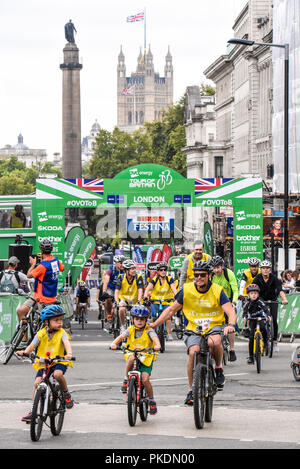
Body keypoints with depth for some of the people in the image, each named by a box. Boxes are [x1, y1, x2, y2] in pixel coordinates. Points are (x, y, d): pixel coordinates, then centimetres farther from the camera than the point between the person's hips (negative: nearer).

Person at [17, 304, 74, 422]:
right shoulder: (41, 334, 0)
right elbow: (32, 345, -5)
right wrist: (24, 352, -27)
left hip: (59, 361, -2)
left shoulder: (62, 333, -6)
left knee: (58, 373, -34)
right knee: (37, 382, -12)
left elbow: (67, 343, -23)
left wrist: (69, 354, -44)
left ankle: (66, 394, -5)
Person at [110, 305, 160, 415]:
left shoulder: (148, 331, -6)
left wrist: (157, 345, -46)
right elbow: (121, 337, -13)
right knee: (131, 358, -36)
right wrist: (114, 343, -34)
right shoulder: (130, 330, 0)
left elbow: (155, 338, -24)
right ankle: (126, 380, -15)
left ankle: (151, 401, 4)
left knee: (145, 379, -16)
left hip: (146, 357, -2)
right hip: (132, 354, 2)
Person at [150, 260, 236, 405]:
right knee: (193, 352, -27)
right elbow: (171, 309, 5)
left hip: (214, 327, -1)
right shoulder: (187, 290, -2)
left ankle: (219, 368, -5)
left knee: (214, 342, -36)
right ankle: (192, 390, -12)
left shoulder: (218, 291, -7)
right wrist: (155, 324, -6)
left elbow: (230, 312, -15)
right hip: (194, 329, 1)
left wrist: (231, 325, -37)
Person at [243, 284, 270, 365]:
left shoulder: (260, 302, -15)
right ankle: (251, 356, 0)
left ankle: (265, 342, -10)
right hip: (252, 320, 2)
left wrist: (267, 315, -45)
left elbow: (265, 309, -26)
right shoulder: (247, 302, -11)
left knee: (263, 328, -35)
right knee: (251, 337, -6)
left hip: (261, 318, -2)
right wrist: (245, 317, -43)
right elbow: (245, 311, -21)